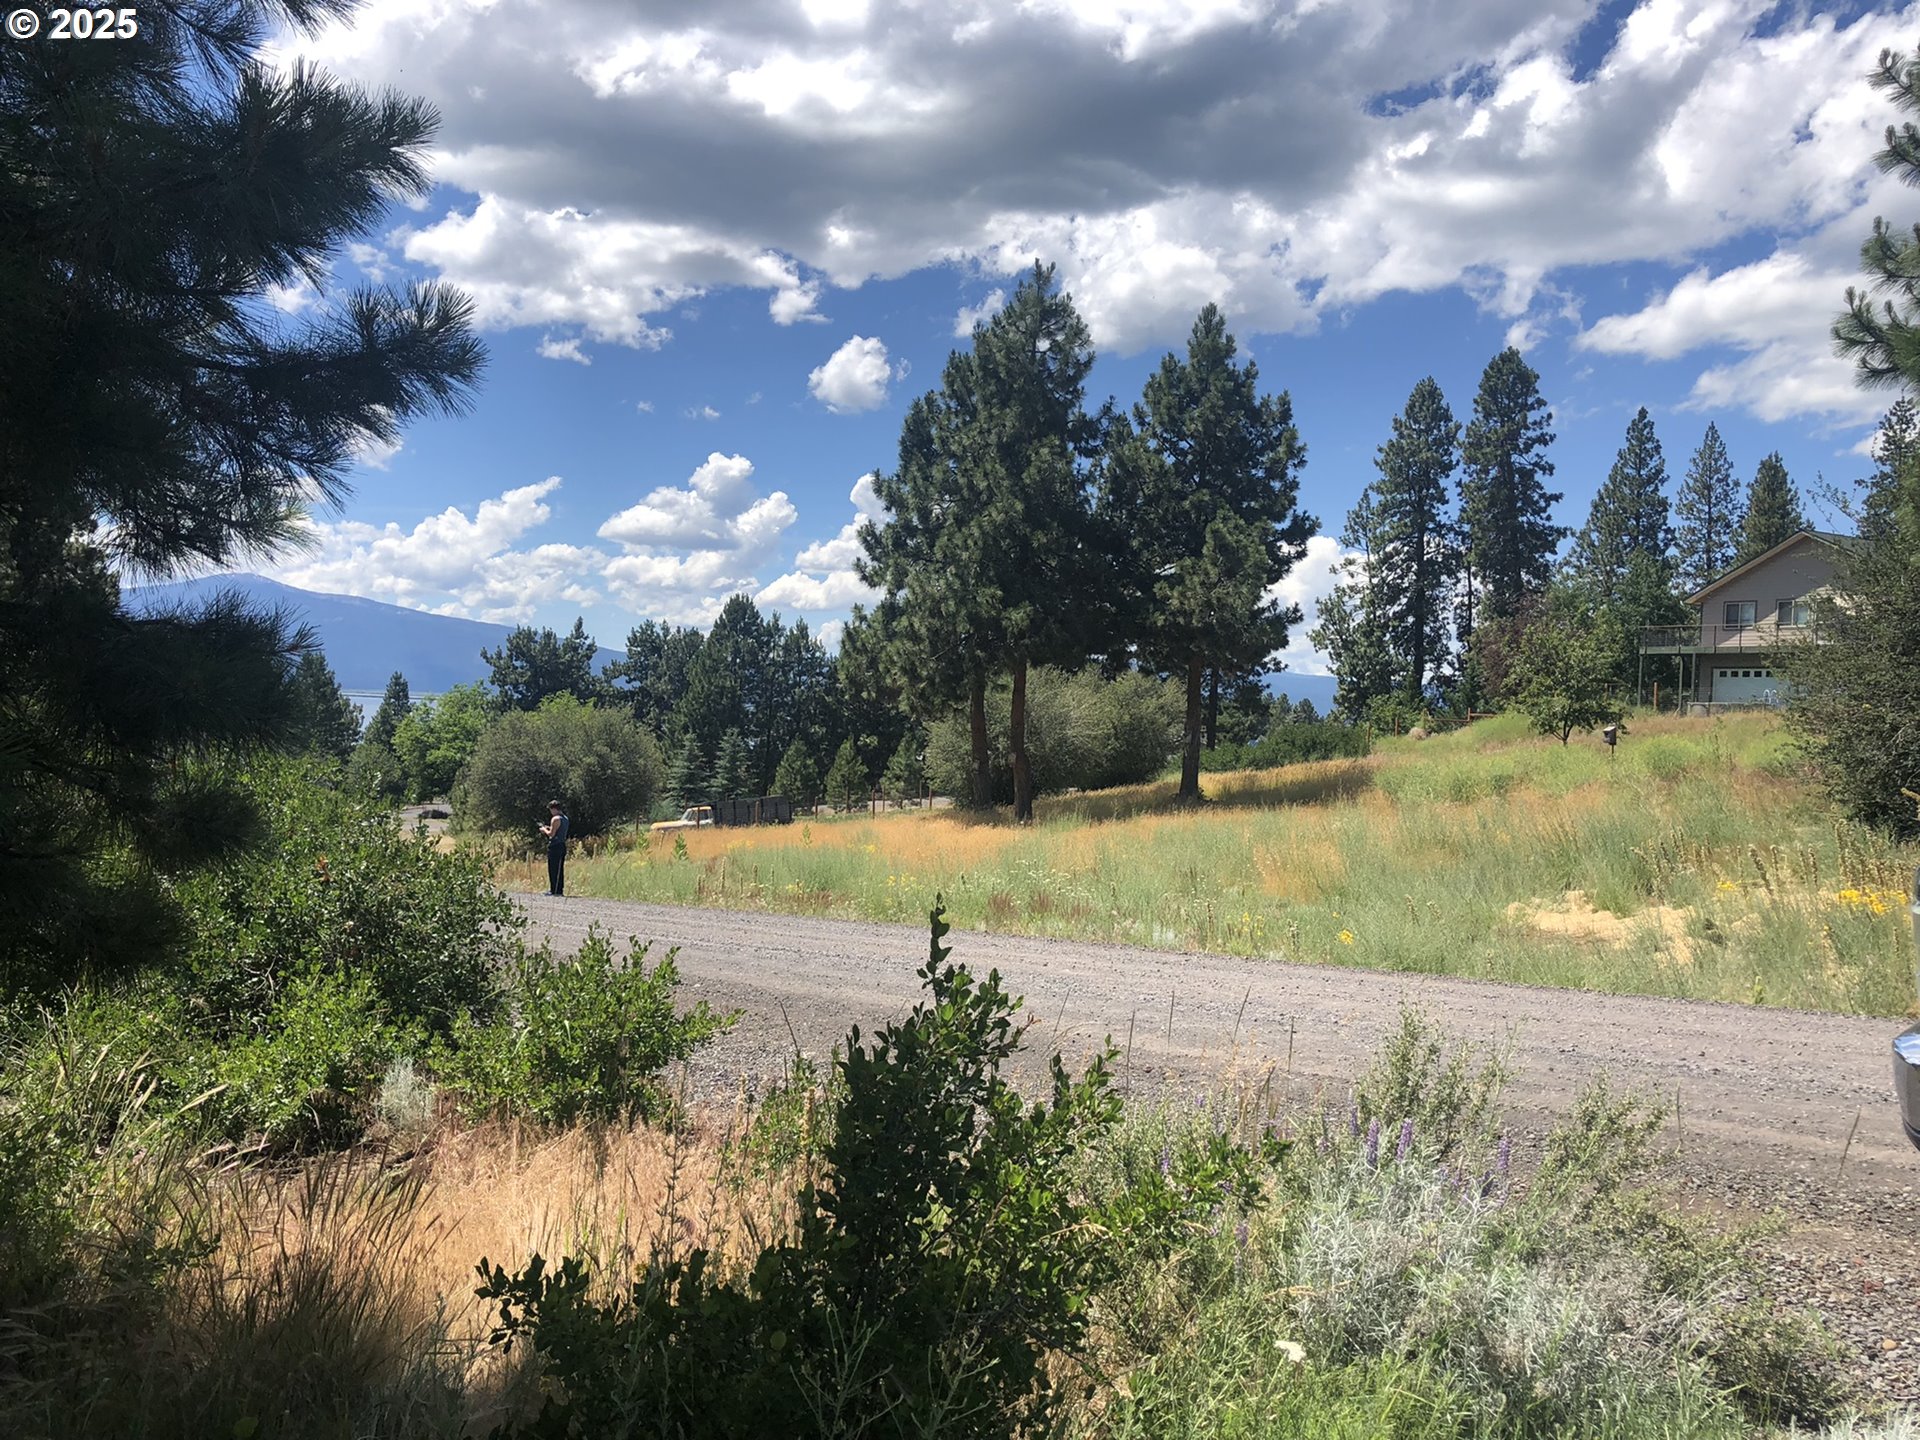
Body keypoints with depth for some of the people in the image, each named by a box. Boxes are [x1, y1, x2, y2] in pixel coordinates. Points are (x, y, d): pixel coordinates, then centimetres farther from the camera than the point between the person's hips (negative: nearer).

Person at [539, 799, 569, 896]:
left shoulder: (555, 819, -13)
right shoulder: (565, 818, 14)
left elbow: (551, 834, -15)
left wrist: (544, 830, 2)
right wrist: (549, 828, 20)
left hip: (554, 846, -9)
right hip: (563, 845, 9)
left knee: (553, 869, -5)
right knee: (560, 869, 10)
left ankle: (553, 890, -6)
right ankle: (560, 890, 11)